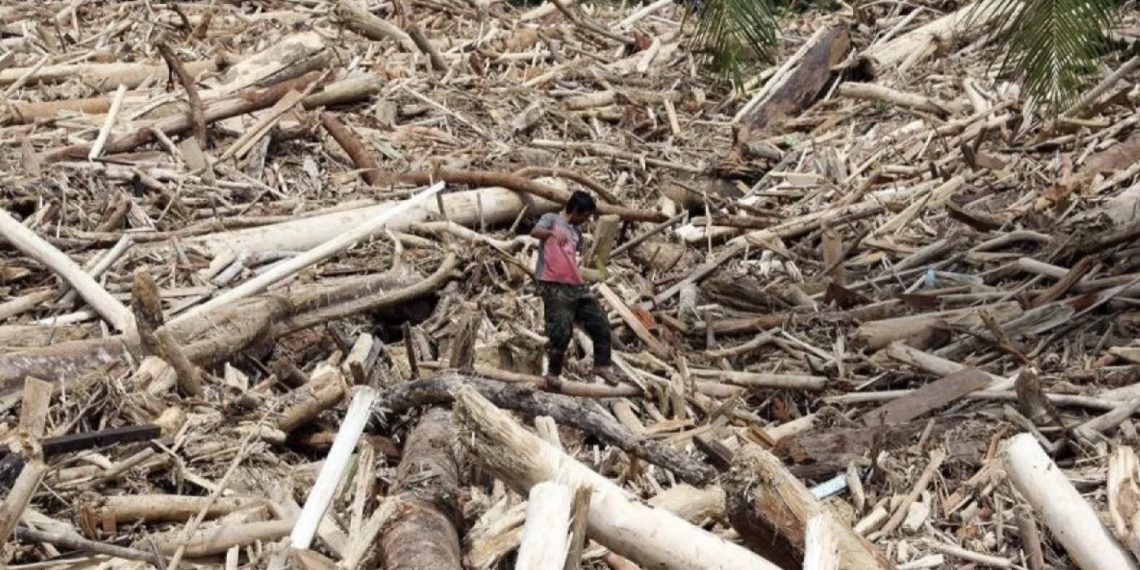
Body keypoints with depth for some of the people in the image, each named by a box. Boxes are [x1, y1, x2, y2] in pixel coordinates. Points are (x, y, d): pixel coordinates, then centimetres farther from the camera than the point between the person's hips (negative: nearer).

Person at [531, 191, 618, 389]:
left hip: (577, 285, 7)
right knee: (561, 332, -10)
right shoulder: (552, 218, 1)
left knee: (600, 323, 7)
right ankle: (553, 372, 7)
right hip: (554, 286, -7)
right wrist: (553, 232, -38)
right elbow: (535, 232, -19)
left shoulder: (577, 231, 21)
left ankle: (602, 365, 22)